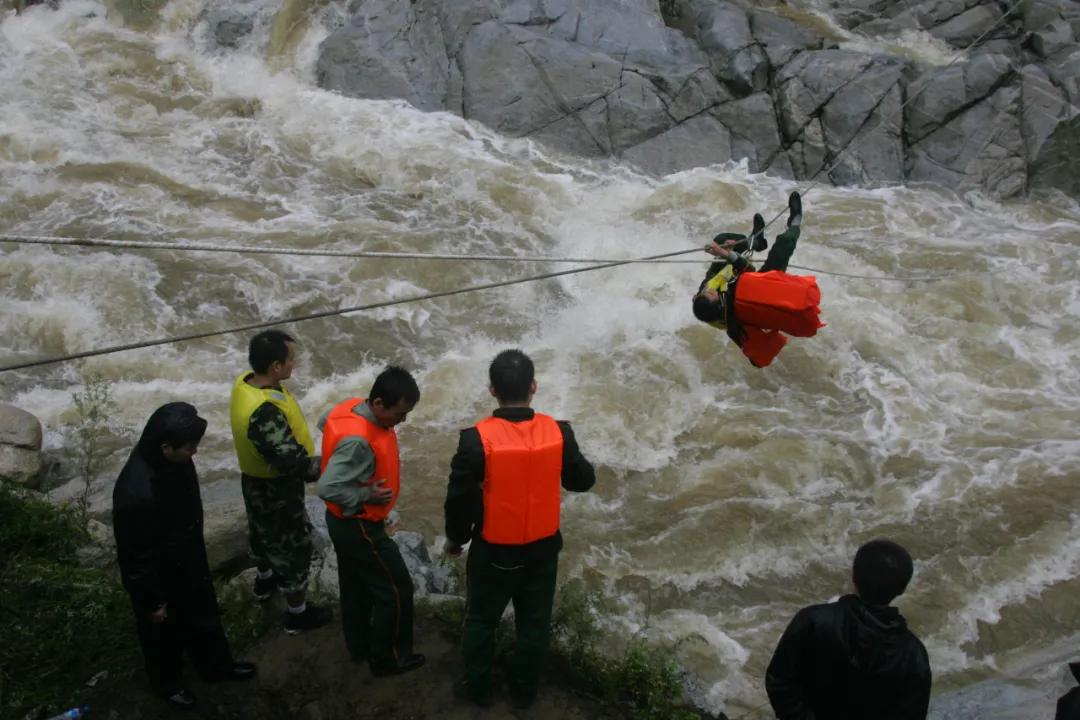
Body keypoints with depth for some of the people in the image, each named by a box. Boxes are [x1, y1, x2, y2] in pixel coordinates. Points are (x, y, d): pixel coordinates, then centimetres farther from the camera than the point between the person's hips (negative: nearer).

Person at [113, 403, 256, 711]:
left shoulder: (174, 460, -16)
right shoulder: (136, 493, -41)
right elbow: (136, 557, -27)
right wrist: (152, 601, -15)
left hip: (189, 559, 7)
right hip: (158, 576, -7)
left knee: (204, 615, 28)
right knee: (164, 633, 22)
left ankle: (216, 665, 53)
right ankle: (166, 681, 50)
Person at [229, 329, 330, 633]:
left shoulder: (246, 382, -11)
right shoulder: (264, 414, -41)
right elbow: (294, 464, -36)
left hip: (257, 480, 9)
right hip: (276, 488, -9)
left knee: (263, 530, 32)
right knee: (292, 546, 12)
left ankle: (265, 579, 58)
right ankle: (298, 613, 32)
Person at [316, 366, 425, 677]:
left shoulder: (352, 406, -7)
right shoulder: (358, 441, -35)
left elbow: (326, 420, 16)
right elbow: (328, 488, -36)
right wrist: (367, 495, -22)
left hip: (345, 522, 9)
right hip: (359, 527, -9)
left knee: (356, 586, 25)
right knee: (395, 590, 7)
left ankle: (359, 646, 44)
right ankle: (387, 659, 23)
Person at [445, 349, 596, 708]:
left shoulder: (477, 439, -23)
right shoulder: (558, 432, -15)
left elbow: (460, 497, -15)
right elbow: (582, 480, -1)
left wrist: (455, 538, 2)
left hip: (493, 551, -2)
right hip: (542, 549, 2)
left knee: (481, 621, 20)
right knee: (534, 624, 20)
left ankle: (478, 688, 36)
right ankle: (524, 691, 36)